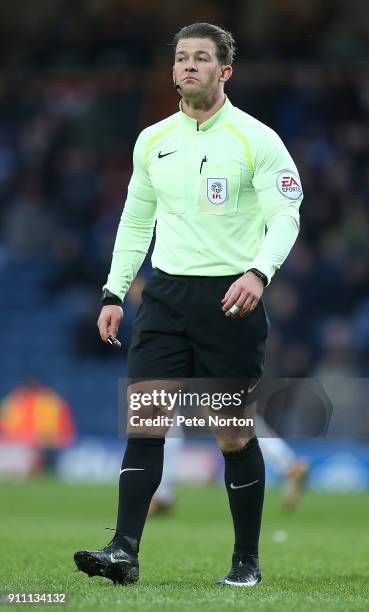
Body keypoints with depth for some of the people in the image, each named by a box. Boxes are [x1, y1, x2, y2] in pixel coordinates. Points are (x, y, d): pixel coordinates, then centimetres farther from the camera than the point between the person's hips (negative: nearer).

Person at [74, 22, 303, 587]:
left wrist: (259, 271, -26)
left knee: (234, 436, 0)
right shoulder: (152, 140, 11)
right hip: (166, 293, 4)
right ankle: (125, 551, -12)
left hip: (231, 298, -4)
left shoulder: (256, 139, -4)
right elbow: (136, 219, 19)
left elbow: (285, 215, -9)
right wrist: (115, 292, 13)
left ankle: (247, 561, 13)